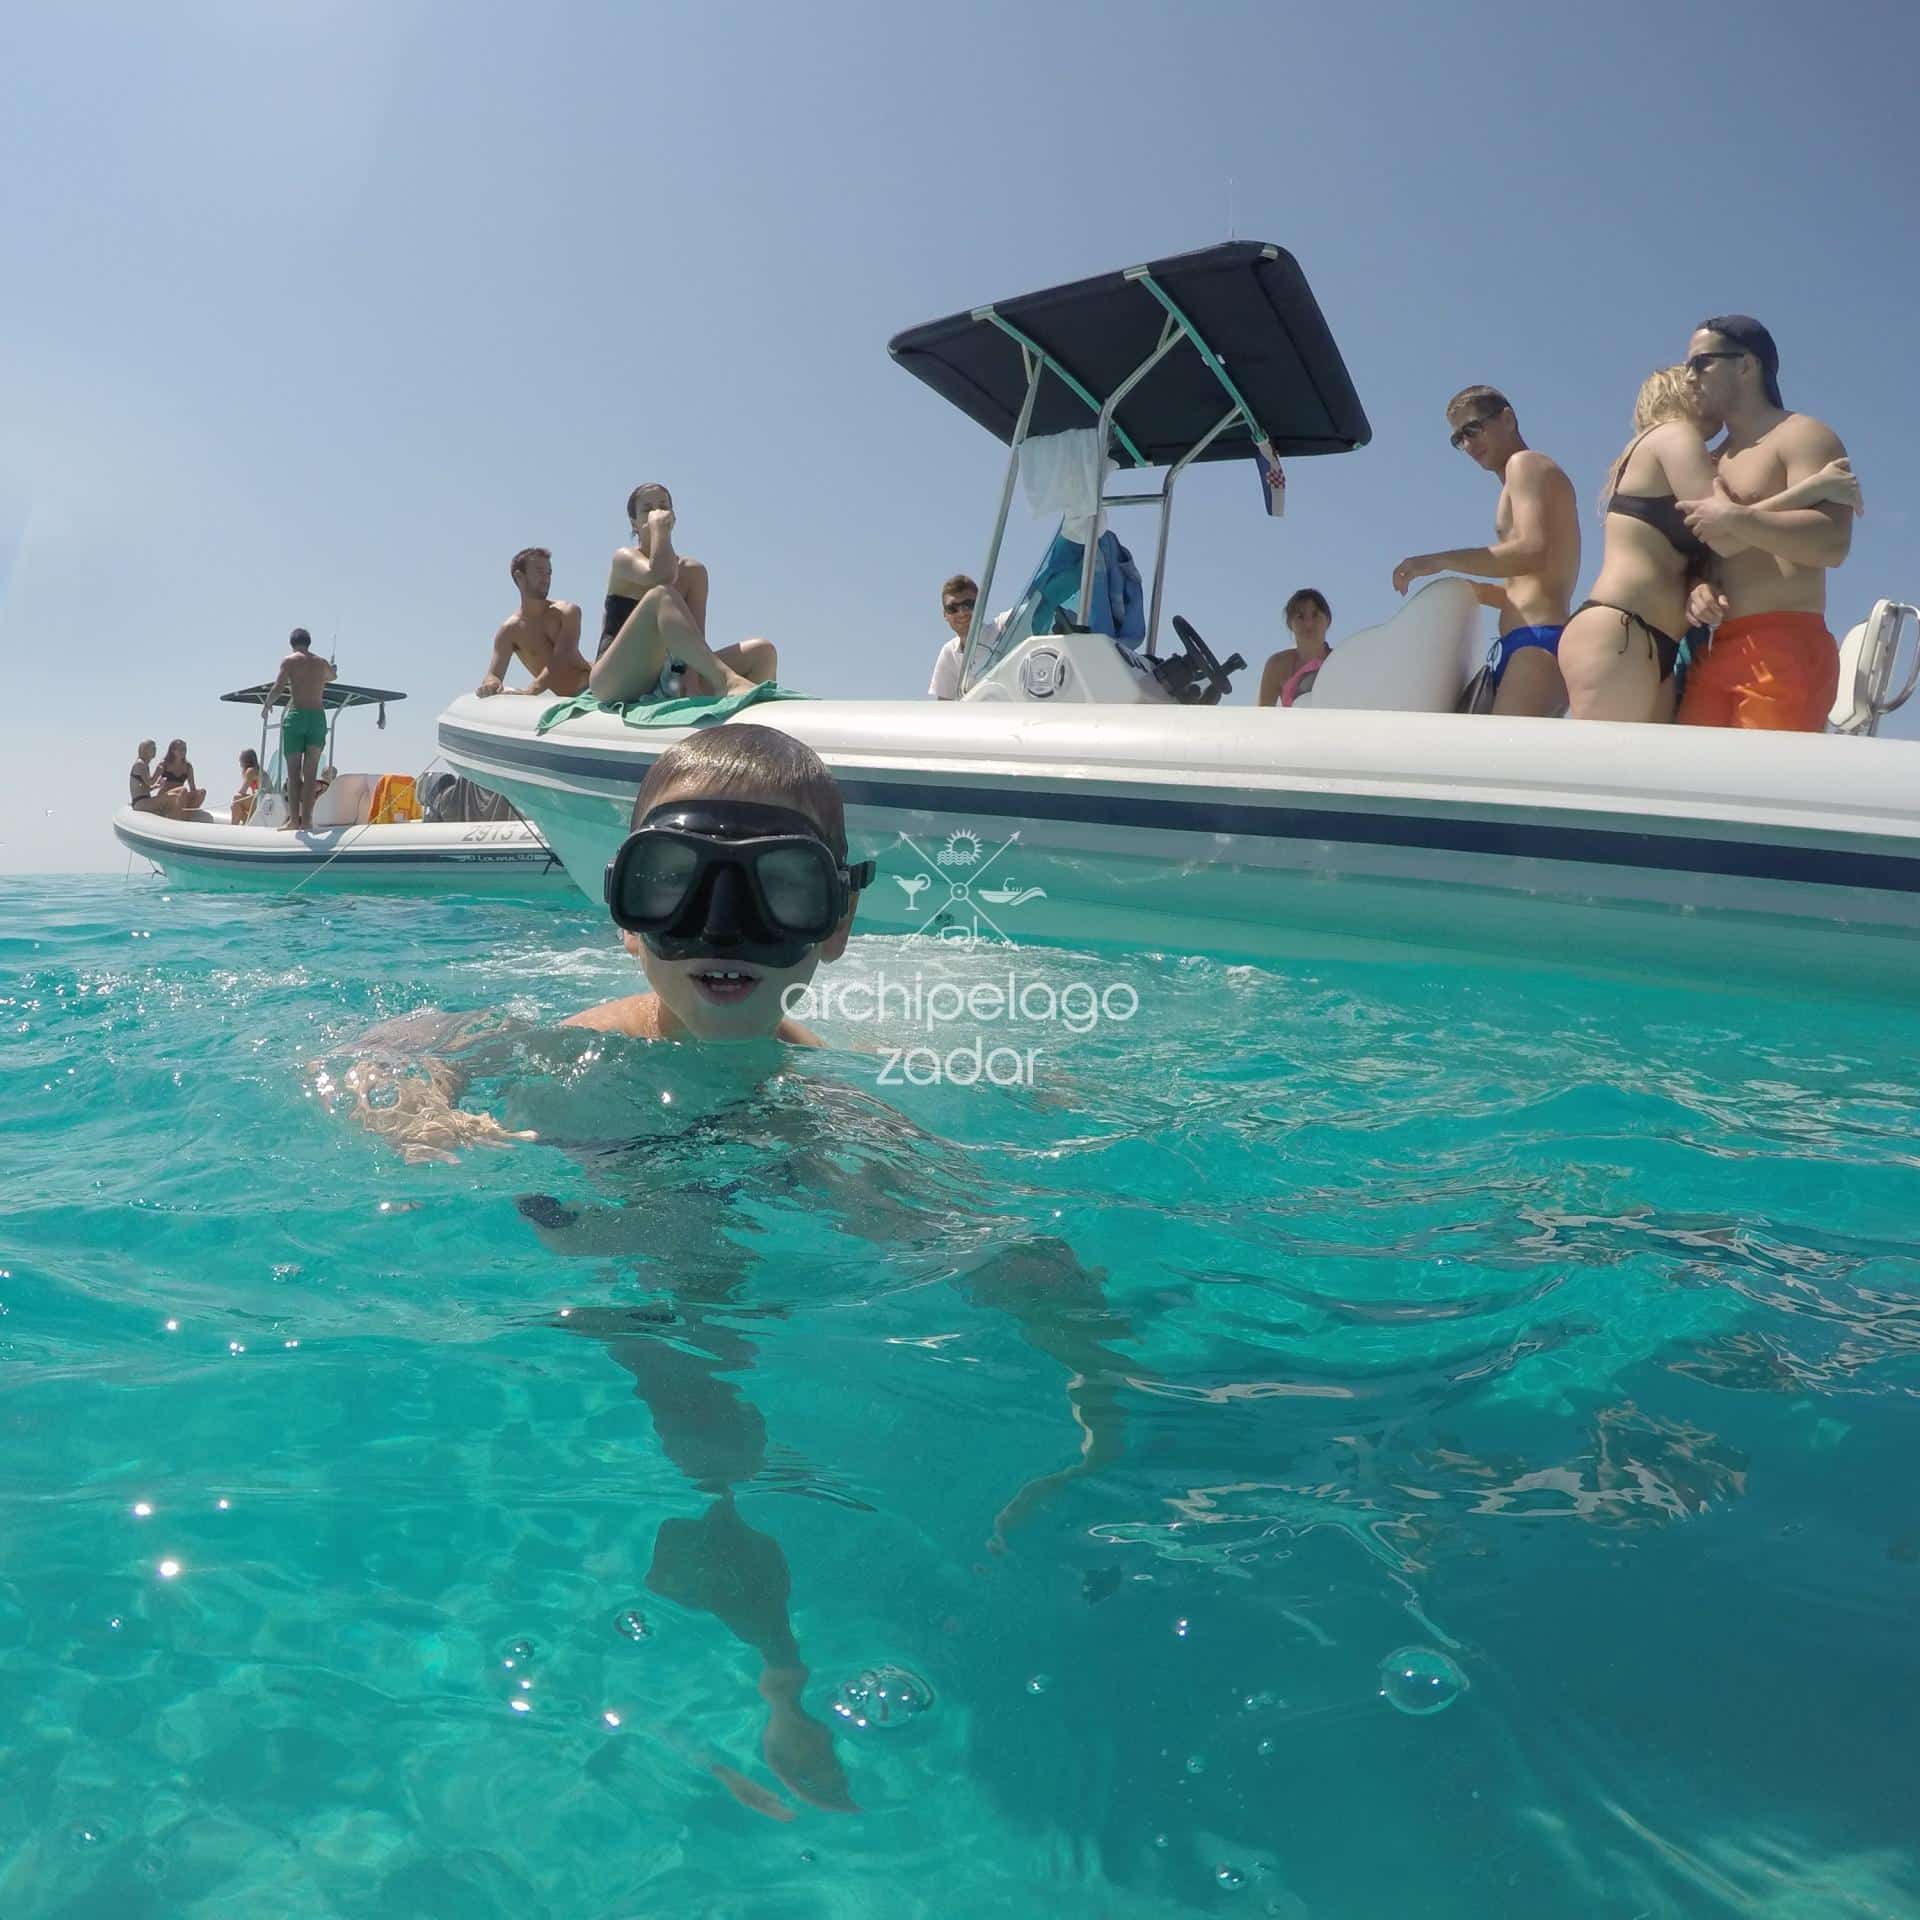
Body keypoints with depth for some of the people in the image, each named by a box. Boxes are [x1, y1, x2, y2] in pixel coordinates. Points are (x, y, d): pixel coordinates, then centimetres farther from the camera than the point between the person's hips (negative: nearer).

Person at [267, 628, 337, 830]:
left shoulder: (290, 661, 1)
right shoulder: (322, 663, 14)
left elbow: (278, 688, -9)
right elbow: (332, 676, 36)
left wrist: (266, 704, 8)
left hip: (296, 716, -3)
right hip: (318, 717, 3)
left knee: (293, 772, 0)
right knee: (310, 773, 3)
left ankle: (294, 819, -6)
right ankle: (306, 819, -4)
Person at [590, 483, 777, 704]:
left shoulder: (693, 571, 13)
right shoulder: (625, 558, 2)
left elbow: (695, 632, -3)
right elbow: (660, 576, -22)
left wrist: (691, 676, -21)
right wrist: (659, 528, -7)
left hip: (669, 680, 5)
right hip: (615, 682, -4)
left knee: (763, 651, -9)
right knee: (661, 596, -30)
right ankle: (727, 680, -48)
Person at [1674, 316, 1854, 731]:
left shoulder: (1802, 436, 1)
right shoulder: (1716, 462, 27)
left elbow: (1832, 543, -14)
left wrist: (1732, 518, -11)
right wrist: (1699, 587, 4)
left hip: (1784, 649, -7)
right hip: (1718, 652, 7)